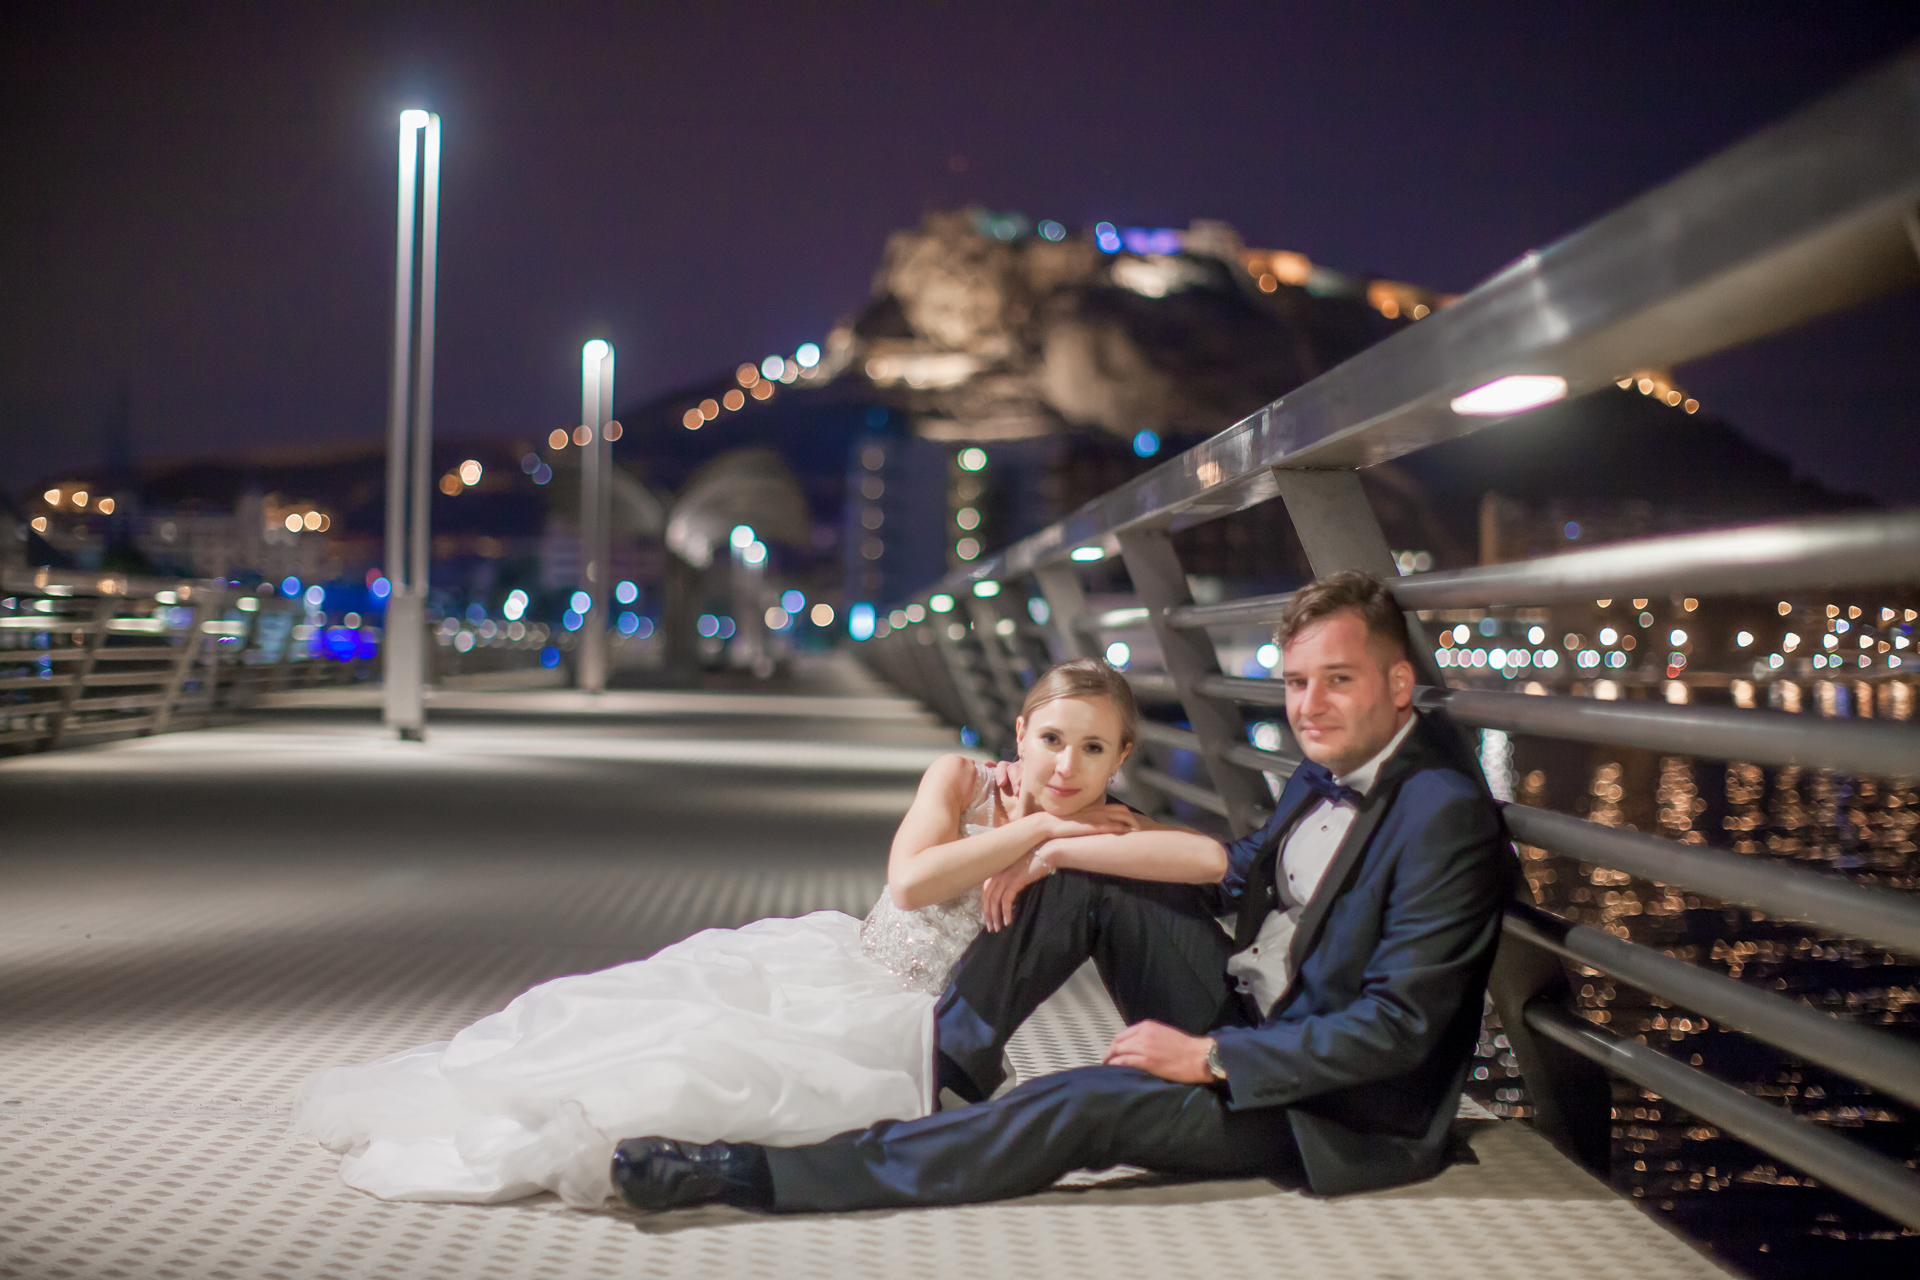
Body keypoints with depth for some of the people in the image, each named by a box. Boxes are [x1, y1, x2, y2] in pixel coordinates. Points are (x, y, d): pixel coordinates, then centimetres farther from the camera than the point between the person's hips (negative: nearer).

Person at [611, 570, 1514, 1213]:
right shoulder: (1330, 767, 5)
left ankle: (751, 1174, -25)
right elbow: (1241, 875, 16)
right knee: (1081, 887, -5)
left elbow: (1397, 1027, -25)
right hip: (1244, 1017, 8)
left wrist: (1209, 1057, -21)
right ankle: (934, 1066, -2)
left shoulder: (1447, 817, -23)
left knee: (1084, 1107, -26)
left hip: (1333, 1114, -8)